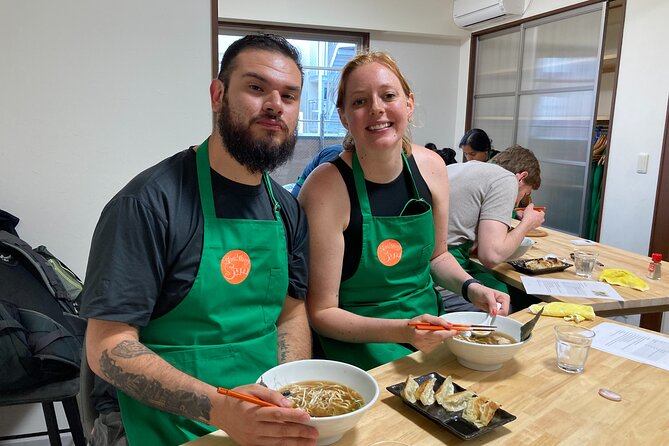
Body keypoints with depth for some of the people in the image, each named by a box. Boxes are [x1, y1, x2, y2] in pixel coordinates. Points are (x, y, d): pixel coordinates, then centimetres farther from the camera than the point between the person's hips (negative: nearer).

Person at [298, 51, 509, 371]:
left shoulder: (431, 167, -3)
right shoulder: (327, 188, -20)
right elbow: (321, 313, -16)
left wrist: (472, 288, -5)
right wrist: (402, 331, -28)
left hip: (429, 325, 6)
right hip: (358, 342, -5)